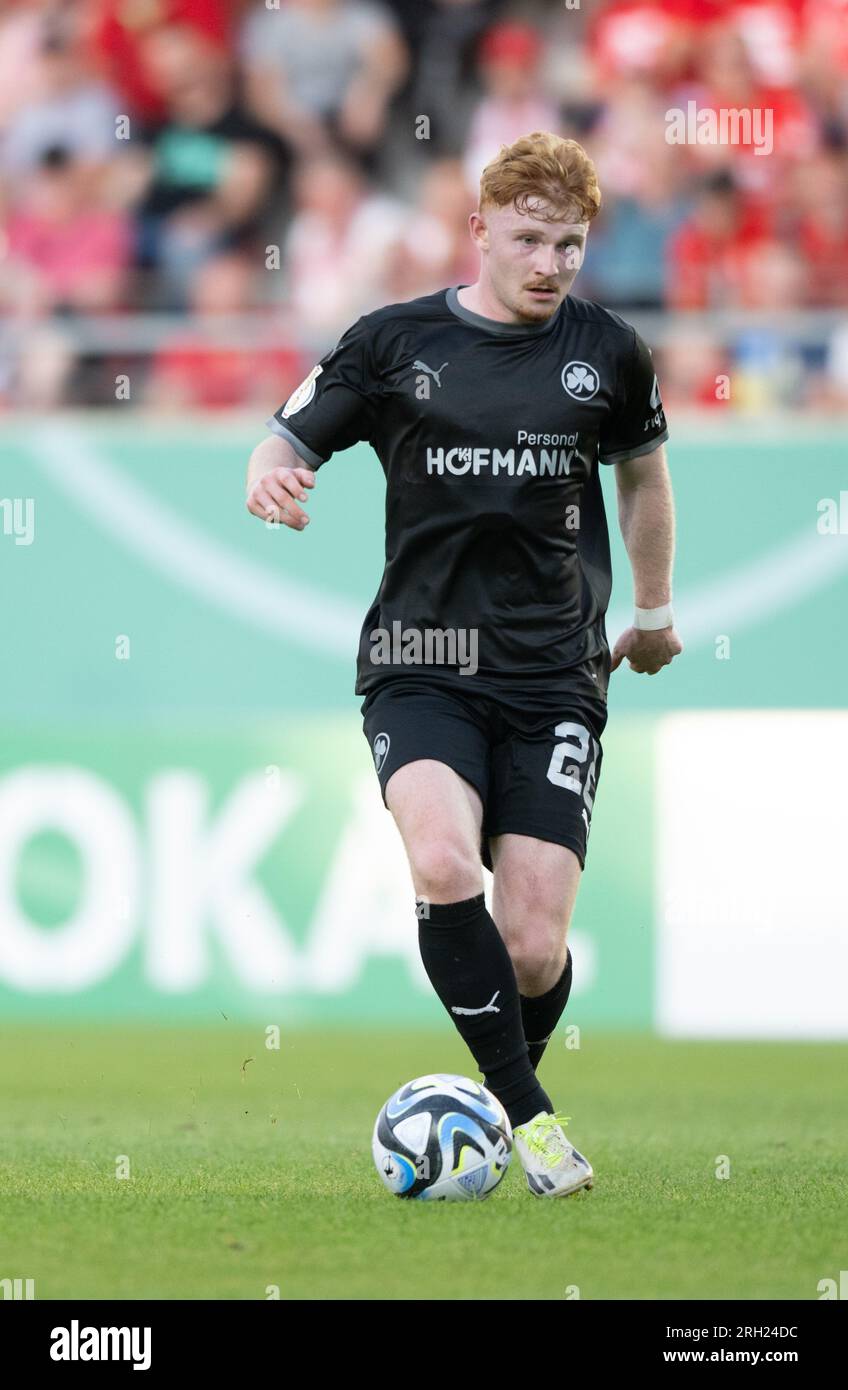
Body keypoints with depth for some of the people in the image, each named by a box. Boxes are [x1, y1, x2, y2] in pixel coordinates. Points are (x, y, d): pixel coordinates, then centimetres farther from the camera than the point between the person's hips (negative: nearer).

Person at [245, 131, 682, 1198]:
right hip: (422, 666, -1)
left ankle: (502, 1093, 24)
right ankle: (528, 1113, -18)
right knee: (444, 861, -30)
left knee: (535, 946, -8)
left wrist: (654, 609, 33)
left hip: (555, 677, 1)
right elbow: (290, 437, 6)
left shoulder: (607, 352, 8)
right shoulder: (394, 342, 2)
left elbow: (643, 468, 25)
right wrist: (269, 473, -19)